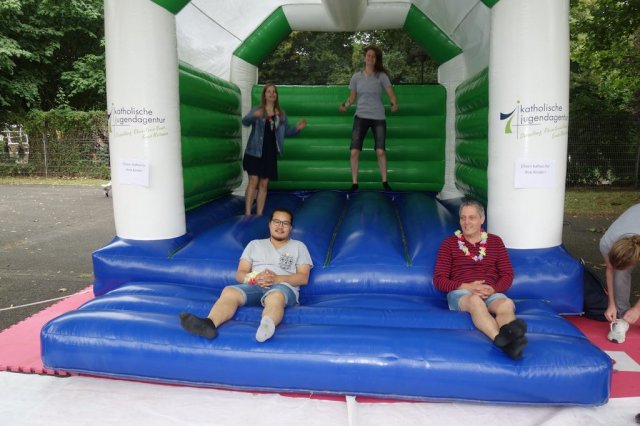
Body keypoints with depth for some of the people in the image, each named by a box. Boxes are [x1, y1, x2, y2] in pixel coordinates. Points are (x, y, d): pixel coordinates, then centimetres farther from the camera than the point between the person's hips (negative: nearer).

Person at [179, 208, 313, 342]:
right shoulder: (255, 244, 24)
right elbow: (239, 274, 15)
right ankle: (209, 324, -57)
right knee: (229, 291, -30)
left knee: (275, 296, -40)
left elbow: (303, 278, 6)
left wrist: (276, 278, -11)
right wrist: (255, 278, -9)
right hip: (255, 286, 3)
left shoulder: (298, 246, 19)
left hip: (283, 287, -2)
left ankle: (267, 326, -72)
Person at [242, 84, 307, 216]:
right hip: (255, 151, -3)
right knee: (253, 182, -8)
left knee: (264, 184, 6)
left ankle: (259, 214, 12)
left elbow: (287, 132, 11)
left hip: (270, 152, 3)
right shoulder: (256, 110, -2)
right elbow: (244, 121, -19)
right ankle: (247, 213, -3)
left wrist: (297, 128, -10)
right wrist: (254, 116, -42)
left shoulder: (281, 114, 9)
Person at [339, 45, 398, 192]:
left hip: (378, 117, -1)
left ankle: (384, 182, 10)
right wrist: (345, 105, -11)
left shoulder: (381, 76, -2)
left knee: (380, 151, -4)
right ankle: (354, 183, 3)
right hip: (361, 116, 1)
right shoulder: (356, 77, 4)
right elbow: (352, 97, 10)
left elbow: (391, 94, -7)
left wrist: (394, 104, -29)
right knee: (354, 151, -8)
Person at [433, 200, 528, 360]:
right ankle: (504, 341, -63)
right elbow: (439, 279, 5)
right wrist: (466, 287, -11)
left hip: (491, 293, 3)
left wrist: (493, 289, -8)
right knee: (475, 300, -39)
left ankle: (509, 333, -66)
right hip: (460, 293, -2)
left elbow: (508, 275, 15)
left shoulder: (495, 241, 18)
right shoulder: (449, 243, 11)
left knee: (507, 304, -34)